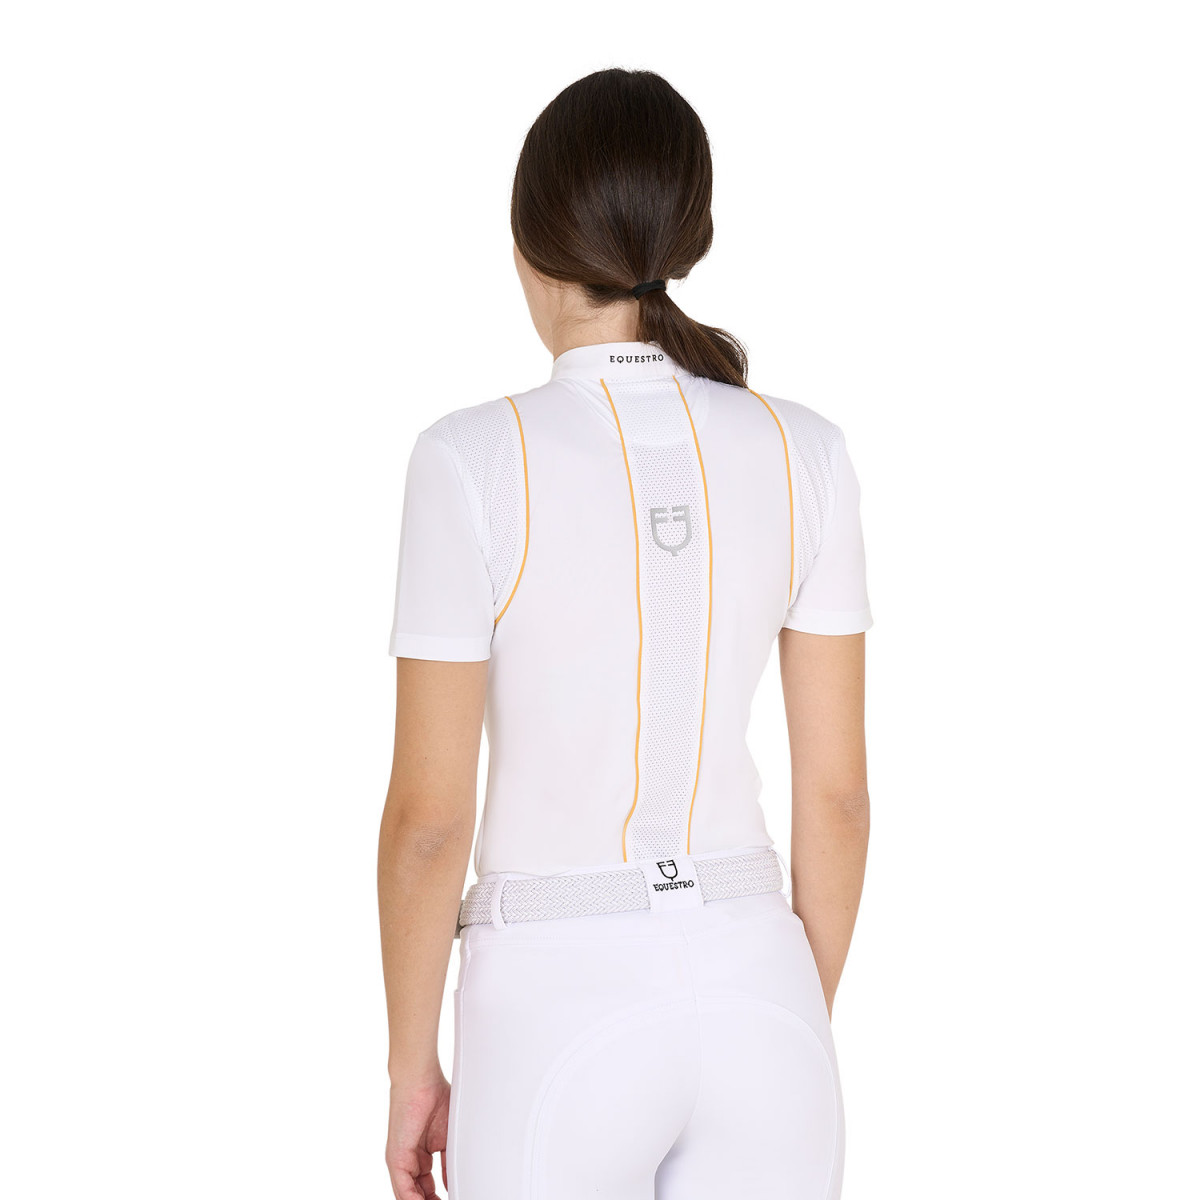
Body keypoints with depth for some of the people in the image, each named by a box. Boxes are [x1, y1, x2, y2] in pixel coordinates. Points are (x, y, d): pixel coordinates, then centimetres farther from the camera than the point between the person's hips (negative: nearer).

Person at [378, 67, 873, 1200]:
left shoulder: (476, 462, -15)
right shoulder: (804, 453, -4)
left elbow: (428, 812, -11)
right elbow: (836, 788, 1)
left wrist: (411, 1068, 2)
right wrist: (804, 1034, 14)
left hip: (560, 1007, -3)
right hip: (751, 996, 4)